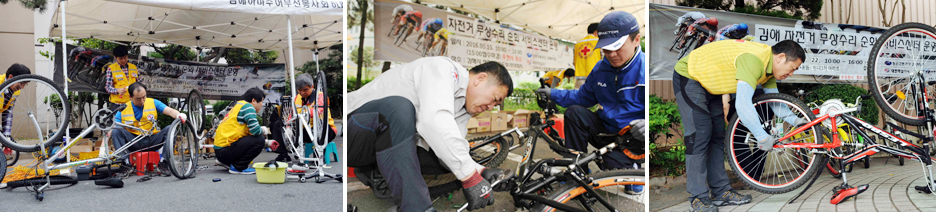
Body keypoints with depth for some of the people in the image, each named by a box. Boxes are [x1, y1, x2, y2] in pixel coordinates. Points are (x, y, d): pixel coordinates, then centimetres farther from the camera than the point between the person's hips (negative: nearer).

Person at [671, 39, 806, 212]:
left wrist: (794, 120, -5)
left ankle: (720, 191, 13)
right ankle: (699, 197, -7)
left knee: (717, 136, 8)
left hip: (708, 83, 10)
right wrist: (762, 137, -34)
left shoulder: (769, 66, 0)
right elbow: (742, 104, -41)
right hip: (689, 77, -10)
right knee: (699, 136, -13)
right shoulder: (754, 59, -32)